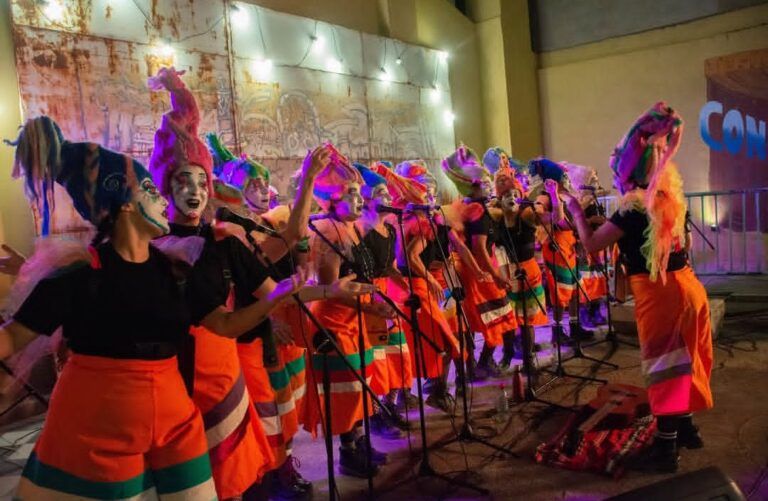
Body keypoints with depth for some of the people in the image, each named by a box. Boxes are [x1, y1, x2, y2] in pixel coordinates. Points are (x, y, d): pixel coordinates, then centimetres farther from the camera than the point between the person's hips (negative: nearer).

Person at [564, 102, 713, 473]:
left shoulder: (635, 207, -17)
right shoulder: (670, 198, 4)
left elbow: (591, 244, -15)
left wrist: (576, 212, -1)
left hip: (659, 292, -8)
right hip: (685, 285, 8)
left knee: (663, 364, -1)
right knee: (679, 361, 19)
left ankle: (665, 448, 8)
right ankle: (685, 428, 33)